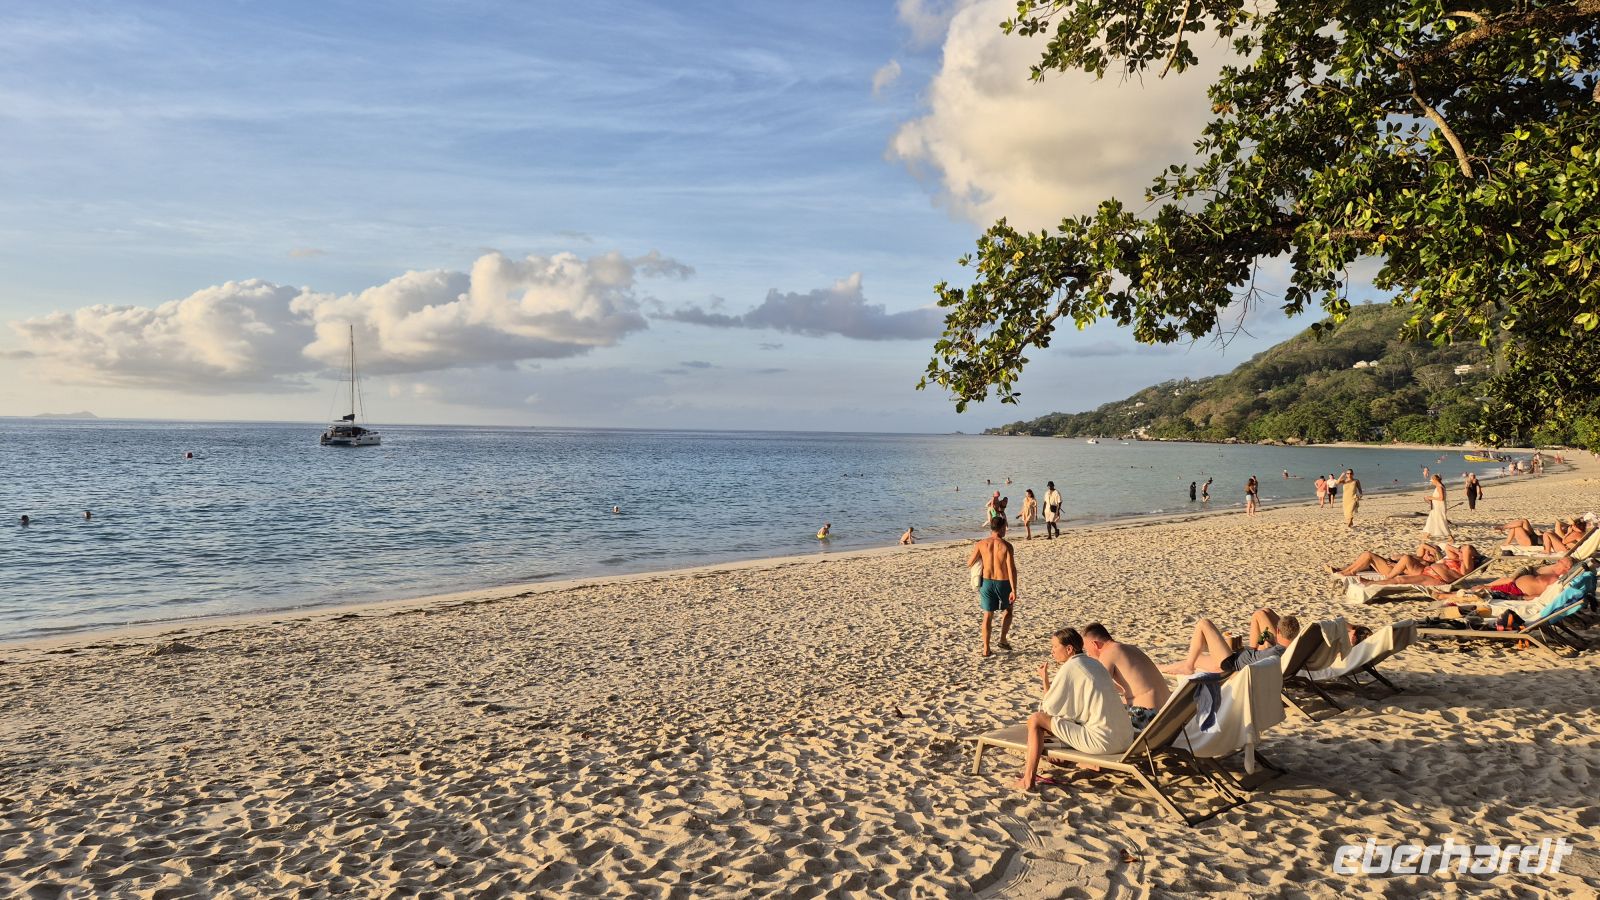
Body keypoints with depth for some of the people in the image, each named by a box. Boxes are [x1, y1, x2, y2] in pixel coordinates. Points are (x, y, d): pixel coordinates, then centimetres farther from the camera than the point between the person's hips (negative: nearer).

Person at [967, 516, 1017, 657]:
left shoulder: (981, 544, -4)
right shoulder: (1006, 545, -11)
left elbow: (969, 564, 2)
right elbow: (1011, 569, -16)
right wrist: (1014, 590, -14)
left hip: (987, 582, 2)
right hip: (1003, 583, -2)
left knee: (988, 615, 9)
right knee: (1008, 610, 25)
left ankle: (986, 649, 8)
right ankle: (1003, 639, 21)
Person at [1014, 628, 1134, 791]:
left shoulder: (1069, 668, -9)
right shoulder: (1094, 663, 15)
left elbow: (1049, 708, -5)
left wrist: (1045, 679, 8)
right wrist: (1054, 685, 24)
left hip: (1102, 741, -9)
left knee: (1035, 720, -4)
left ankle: (1028, 779, -1)